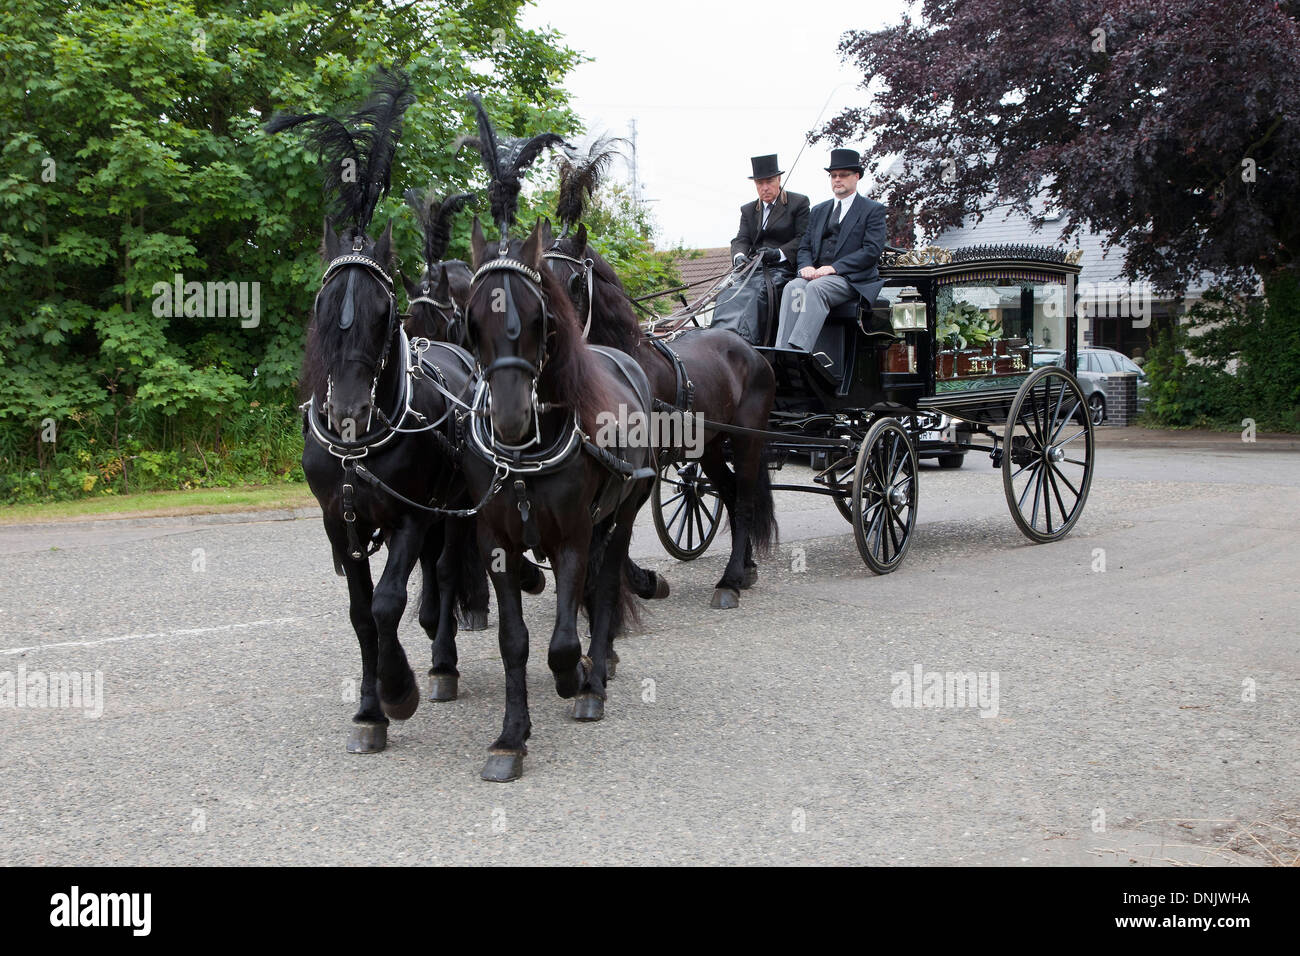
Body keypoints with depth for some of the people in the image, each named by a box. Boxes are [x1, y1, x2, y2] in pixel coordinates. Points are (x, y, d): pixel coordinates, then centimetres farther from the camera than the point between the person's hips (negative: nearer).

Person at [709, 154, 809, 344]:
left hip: (782, 269, -4)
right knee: (729, 295, -27)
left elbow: (803, 238, 0)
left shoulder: (799, 203, 8)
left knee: (757, 294, -34)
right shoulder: (748, 210, 23)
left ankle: (742, 339, -48)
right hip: (754, 269, 4)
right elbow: (741, 239, 12)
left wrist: (779, 253, -15)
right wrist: (739, 256, -12)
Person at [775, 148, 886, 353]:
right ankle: (781, 352, -41)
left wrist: (834, 268, -15)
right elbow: (804, 247, 21)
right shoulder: (819, 211, 26)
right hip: (817, 274, 5)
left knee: (815, 288, -35)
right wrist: (806, 266, -4)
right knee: (793, 288, -29)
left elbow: (872, 250, -5)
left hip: (851, 279, -5)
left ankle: (799, 350, -49)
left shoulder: (873, 210, 8)